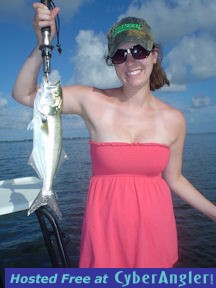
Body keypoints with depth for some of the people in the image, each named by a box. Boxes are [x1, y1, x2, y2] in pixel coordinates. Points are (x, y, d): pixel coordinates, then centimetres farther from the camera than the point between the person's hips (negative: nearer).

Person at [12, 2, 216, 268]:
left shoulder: (174, 120, -4)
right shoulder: (93, 101, -10)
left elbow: (173, 179, 6)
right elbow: (23, 94, -8)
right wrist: (43, 44, -21)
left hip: (155, 225, 2)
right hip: (106, 225, -1)